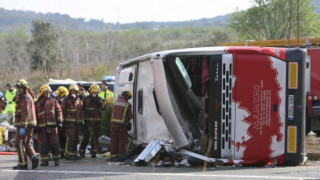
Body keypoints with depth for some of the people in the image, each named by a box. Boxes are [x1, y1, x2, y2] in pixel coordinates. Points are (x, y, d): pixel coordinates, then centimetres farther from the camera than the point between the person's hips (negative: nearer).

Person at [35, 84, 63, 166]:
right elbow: (34, 115, 12)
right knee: (43, 144, 0)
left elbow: (58, 111, 10)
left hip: (52, 126, 0)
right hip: (42, 127, 0)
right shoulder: (37, 103, 10)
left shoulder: (53, 102, 11)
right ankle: (44, 160, 5)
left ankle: (56, 159, 8)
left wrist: (59, 121, -2)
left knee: (54, 143, -1)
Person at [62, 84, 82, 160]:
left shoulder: (78, 100, 15)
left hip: (77, 122, 6)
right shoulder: (66, 100, -1)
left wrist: (81, 121, 16)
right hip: (69, 121, -6)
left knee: (76, 139, 8)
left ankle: (74, 153, 17)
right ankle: (68, 154, -11)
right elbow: (63, 110, -2)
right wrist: (64, 120, -7)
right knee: (70, 138, -12)